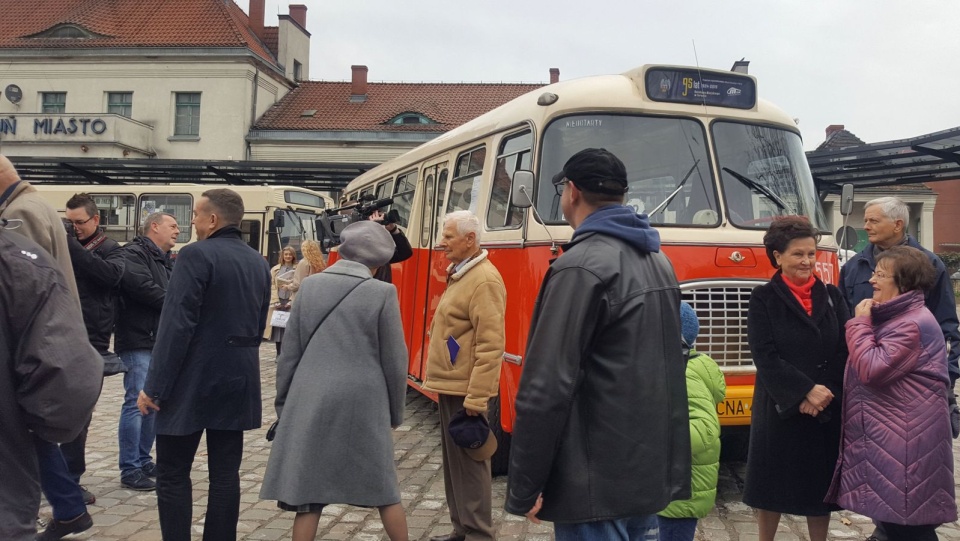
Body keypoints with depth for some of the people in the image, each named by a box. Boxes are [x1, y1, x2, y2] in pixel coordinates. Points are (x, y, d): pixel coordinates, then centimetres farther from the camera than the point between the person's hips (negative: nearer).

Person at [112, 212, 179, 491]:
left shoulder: (167, 261, 20)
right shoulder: (133, 253, -8)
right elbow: (138, 283, -23)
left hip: (162, 341, 9)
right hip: (139, 341, -9)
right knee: (137, 403, -8)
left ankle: (143, 460, 23)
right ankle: (129, 470, -1)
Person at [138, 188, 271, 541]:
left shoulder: (196, 255, -13)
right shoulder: (259, 263, 10)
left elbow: (176, 326, -18)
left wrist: (154, 386, -13)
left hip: (193, 380, -6)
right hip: (238, 379, 7)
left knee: (173, 474, 4)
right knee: (225, 473, 10)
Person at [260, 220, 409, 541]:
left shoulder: (310, 285, 2)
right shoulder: (383, 293, -6)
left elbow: (290, 352, 5)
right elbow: (394, 360, -3)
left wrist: (284, 403, 15)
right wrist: (395, 412, 10)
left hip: (311, 402, 2)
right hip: (363, 404, -1)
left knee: (307, 492, 8)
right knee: (384, 489, 14)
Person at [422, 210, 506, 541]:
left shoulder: (484, 280, -18)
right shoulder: (460, 275, 14)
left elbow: (490, 345, -24)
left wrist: (476, 398, -26)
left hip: (465, 390, -10)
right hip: (450, 385, 10)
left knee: (469, 461, -3)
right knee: (453, 459, 16)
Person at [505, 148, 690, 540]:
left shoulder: (581, 267, -18)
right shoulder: (657, 260, 10)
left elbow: (547, 388, -23)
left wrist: (525, 486, -16)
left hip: (597, 479, -9)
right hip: (651, 467, 9)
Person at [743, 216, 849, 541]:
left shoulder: (832, 296, 7)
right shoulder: (763, 299, -3)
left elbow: (846, 350, 0)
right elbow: (765, 357, -12)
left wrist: (824, 394, -13)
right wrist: (806, 391, -20)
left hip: (828, 411, 3)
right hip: (780, 409, -3)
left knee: (820, 484, 11)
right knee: (773, 484, 7)